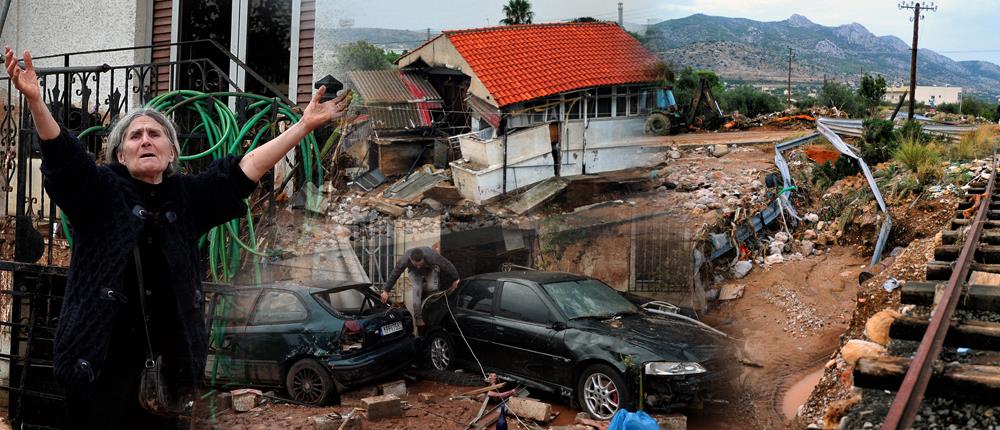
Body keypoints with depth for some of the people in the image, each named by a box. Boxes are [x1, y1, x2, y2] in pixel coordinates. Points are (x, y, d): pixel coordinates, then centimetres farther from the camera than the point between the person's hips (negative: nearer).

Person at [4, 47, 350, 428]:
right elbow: (62, 155, -14)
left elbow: (246, 168, 5)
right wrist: (35, 100, -31)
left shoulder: (189, 197, 8)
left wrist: (305, 124, 1)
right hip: (102, 357, -3)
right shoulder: (100, 191, 1)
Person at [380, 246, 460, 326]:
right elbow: (394, 274, -26)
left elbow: (447, 265, -27)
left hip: (430, 270, 0)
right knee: (417, 288, -23)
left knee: (432, 287, -24)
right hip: (415, 272, 0)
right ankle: (418, 317, -17)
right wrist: (386, 291, -22)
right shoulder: (405, 260, -38)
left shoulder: (432, 257, -42)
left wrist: (455, 280, -15)